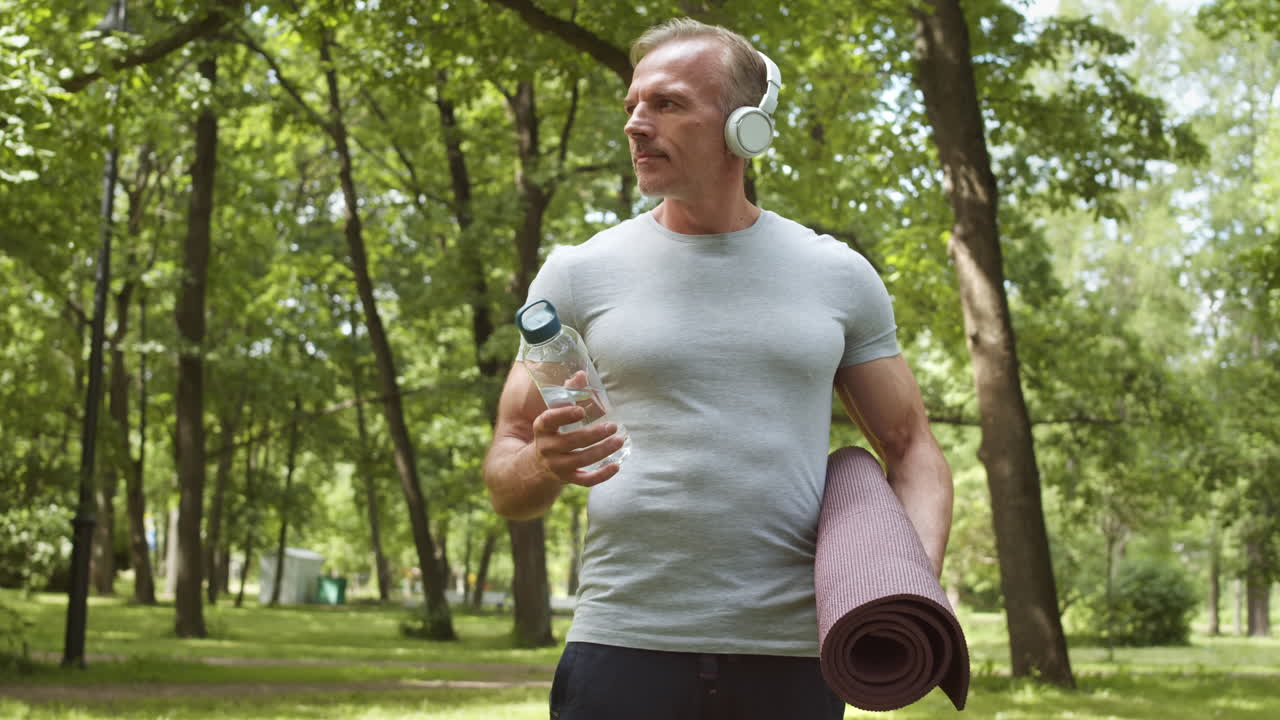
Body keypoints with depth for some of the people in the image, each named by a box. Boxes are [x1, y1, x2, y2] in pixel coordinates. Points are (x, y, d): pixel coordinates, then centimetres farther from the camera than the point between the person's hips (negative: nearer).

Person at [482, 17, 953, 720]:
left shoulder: (840, 277, 7)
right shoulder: (578, 273, 4)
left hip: (793, 661, 1)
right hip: (623, 651, 0)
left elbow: (910, 449, 11)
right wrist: (545, 464, -18)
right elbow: (505, 486, 6)